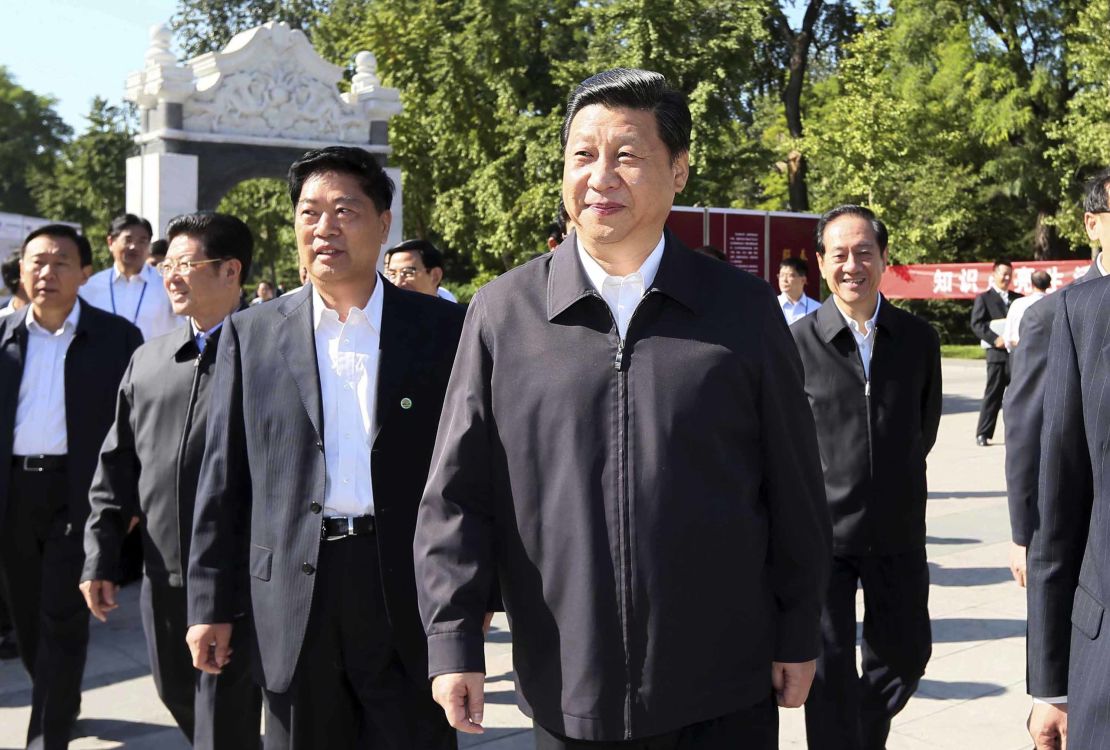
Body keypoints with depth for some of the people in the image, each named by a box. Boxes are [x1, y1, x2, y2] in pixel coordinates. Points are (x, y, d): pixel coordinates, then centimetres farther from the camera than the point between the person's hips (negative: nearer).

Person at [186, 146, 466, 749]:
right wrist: (211, 602, 3)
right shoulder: (252, 334, 7)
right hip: (293, 598, 1)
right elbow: (224, 477, 6)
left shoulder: (441, 328, 3)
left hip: (410, 594, -1)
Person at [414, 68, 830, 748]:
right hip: (568, 693, 0)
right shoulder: (502, 314, -1)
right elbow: (457, 494, 0)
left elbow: (795, 490, 4)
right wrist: (453, 641, -5)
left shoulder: (745, 309, 0)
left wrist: (798, 638, 5)